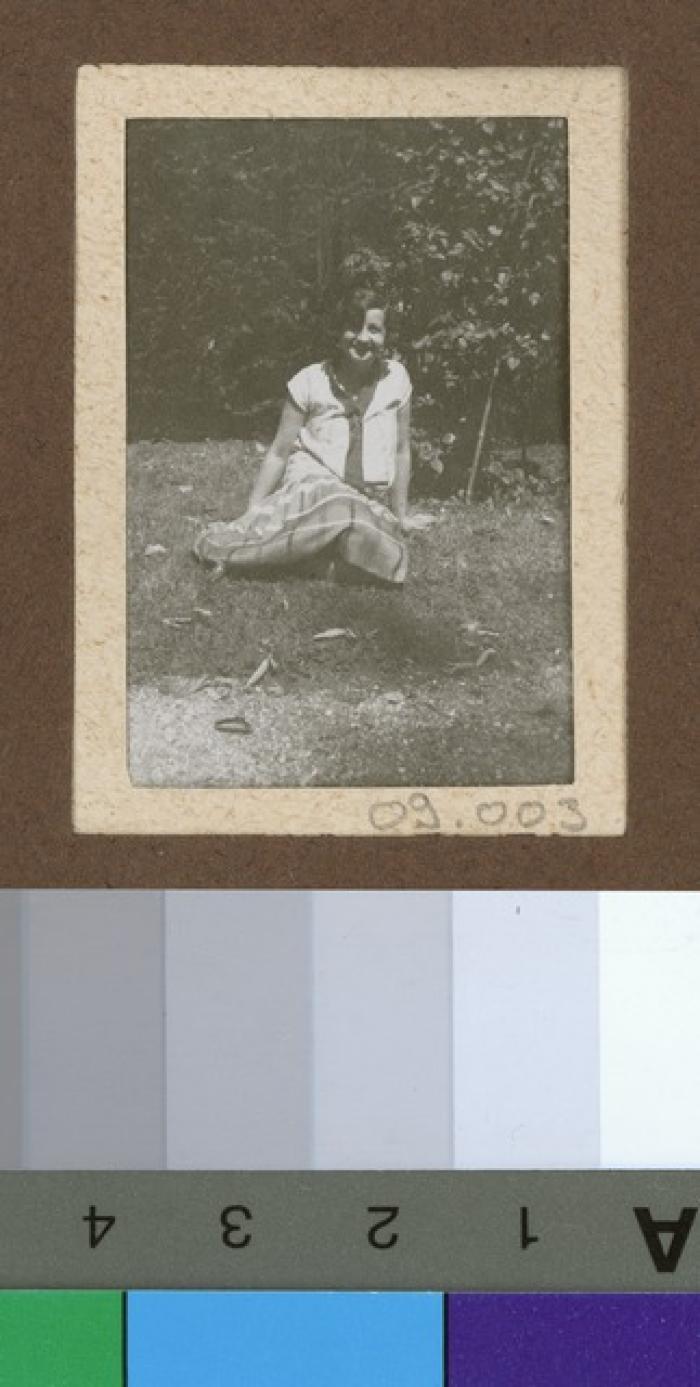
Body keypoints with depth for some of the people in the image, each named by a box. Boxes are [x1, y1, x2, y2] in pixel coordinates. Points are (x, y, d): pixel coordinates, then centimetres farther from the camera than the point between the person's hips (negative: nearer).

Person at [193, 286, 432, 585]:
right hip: (310, 485, -2)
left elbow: (401, 451, 14)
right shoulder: (311, 381, 1)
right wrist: (252, 512, -3)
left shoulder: (395, 378, 6)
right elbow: (279, 453, 3)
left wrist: (401, 517, 16)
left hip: (372, 502, 3)